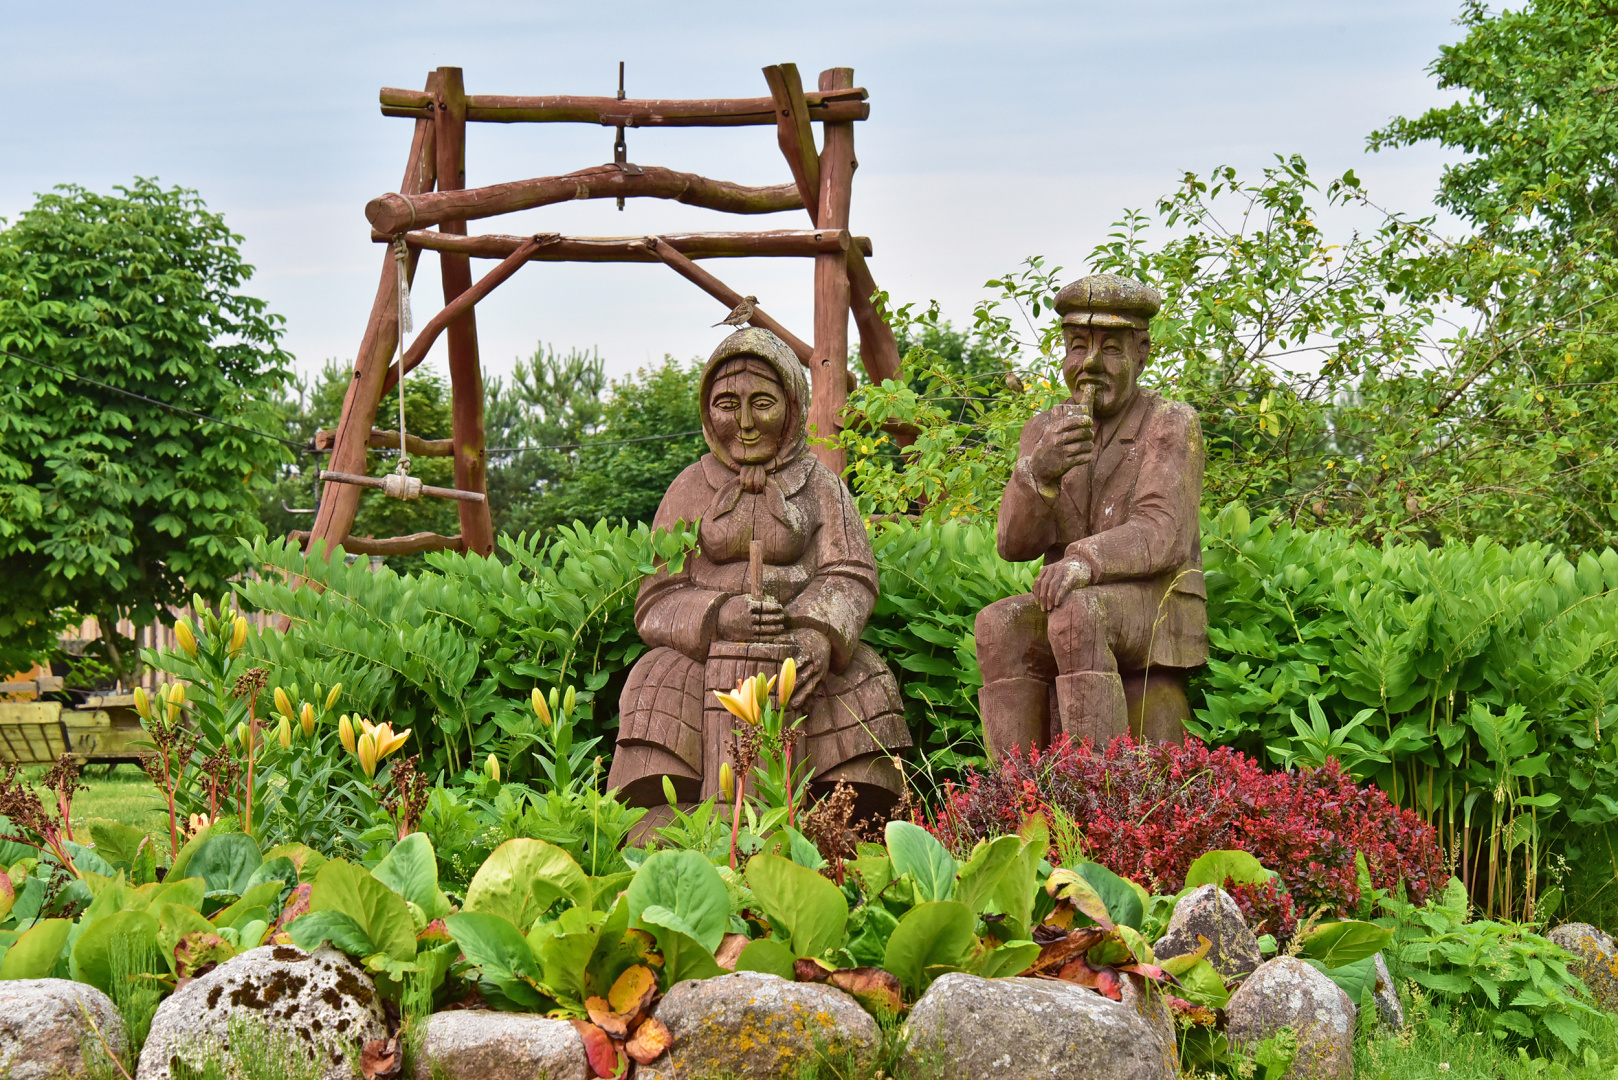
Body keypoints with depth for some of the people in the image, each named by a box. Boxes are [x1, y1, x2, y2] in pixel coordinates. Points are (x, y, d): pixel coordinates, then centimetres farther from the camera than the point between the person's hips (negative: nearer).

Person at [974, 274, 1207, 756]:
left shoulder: (1172, 425, -3)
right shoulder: (1044, 431, 11)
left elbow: (1161, 535, -17)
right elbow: (1014, 542, 0)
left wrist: (1086, 561, -37)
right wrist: (1042, 471, -21)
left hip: (1155, 610, -4)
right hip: (1074, 613, 4)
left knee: (1076, 614, -35)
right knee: (1001, 626, -27)